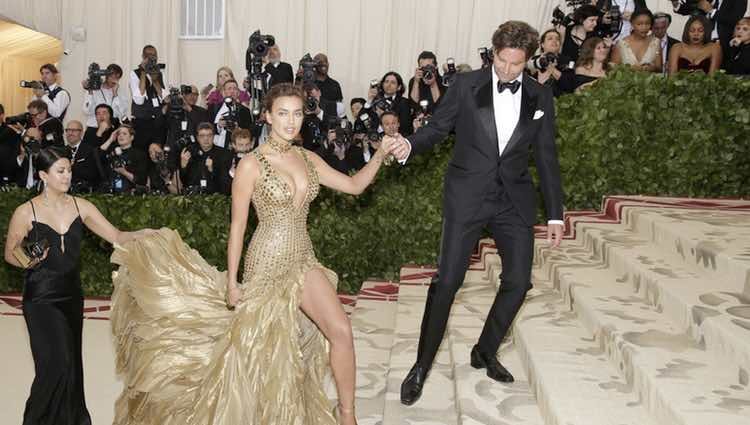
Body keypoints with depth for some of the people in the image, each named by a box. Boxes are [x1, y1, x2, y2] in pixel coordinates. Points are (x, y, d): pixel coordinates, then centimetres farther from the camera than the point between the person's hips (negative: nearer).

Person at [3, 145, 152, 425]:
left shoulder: (80, 206, 0)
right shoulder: (26, 212, -9)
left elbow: (116, 237, -1)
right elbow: (10, 254, 3)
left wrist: (141, 235, -19)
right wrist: (27, 261, -18)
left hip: (72, 294, 4)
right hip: (41, 297, -4)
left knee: (71, 361, 11)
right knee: (57, 362, -9)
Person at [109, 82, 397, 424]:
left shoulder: (308, 159, 5)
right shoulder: (251, 165, -11)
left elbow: (354, 185, 8)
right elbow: (237, 225, -8)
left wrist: (380, 155, -7)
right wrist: (231, 281, -7)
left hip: (303, 261, 5)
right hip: (267, 264, -5)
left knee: (341, 331, -4)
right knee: (266, 350, 8)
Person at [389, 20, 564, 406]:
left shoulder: (540, 98, 5)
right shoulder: (466, 85, -2)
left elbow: (546, 157, 7)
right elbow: (437, 128, -1)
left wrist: (555, 214, 6)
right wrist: (409, 144, -23)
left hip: (514, 199, 3)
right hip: (467, 196, -3)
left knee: (518, 281, 4)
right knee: (447, 280, -5)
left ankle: (485, 352, 27)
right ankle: (422, 366, 10)